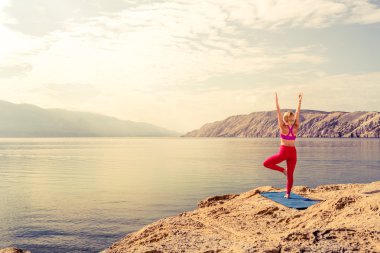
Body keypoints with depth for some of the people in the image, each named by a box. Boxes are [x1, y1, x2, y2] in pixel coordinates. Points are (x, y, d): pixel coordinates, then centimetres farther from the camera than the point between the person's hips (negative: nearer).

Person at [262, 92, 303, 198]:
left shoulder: (283, 128, -9)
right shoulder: (295, 128, -1)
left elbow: (279, 113, -10)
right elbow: (297, 114, 5)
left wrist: (276, 102, -10)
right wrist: (299, 102, 8)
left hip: (284, 151, -4)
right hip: (293, 152, 5)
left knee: (266, 163, 6)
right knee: (290, 175, 11)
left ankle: (282, 170, -5)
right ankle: (288, 194, 10)